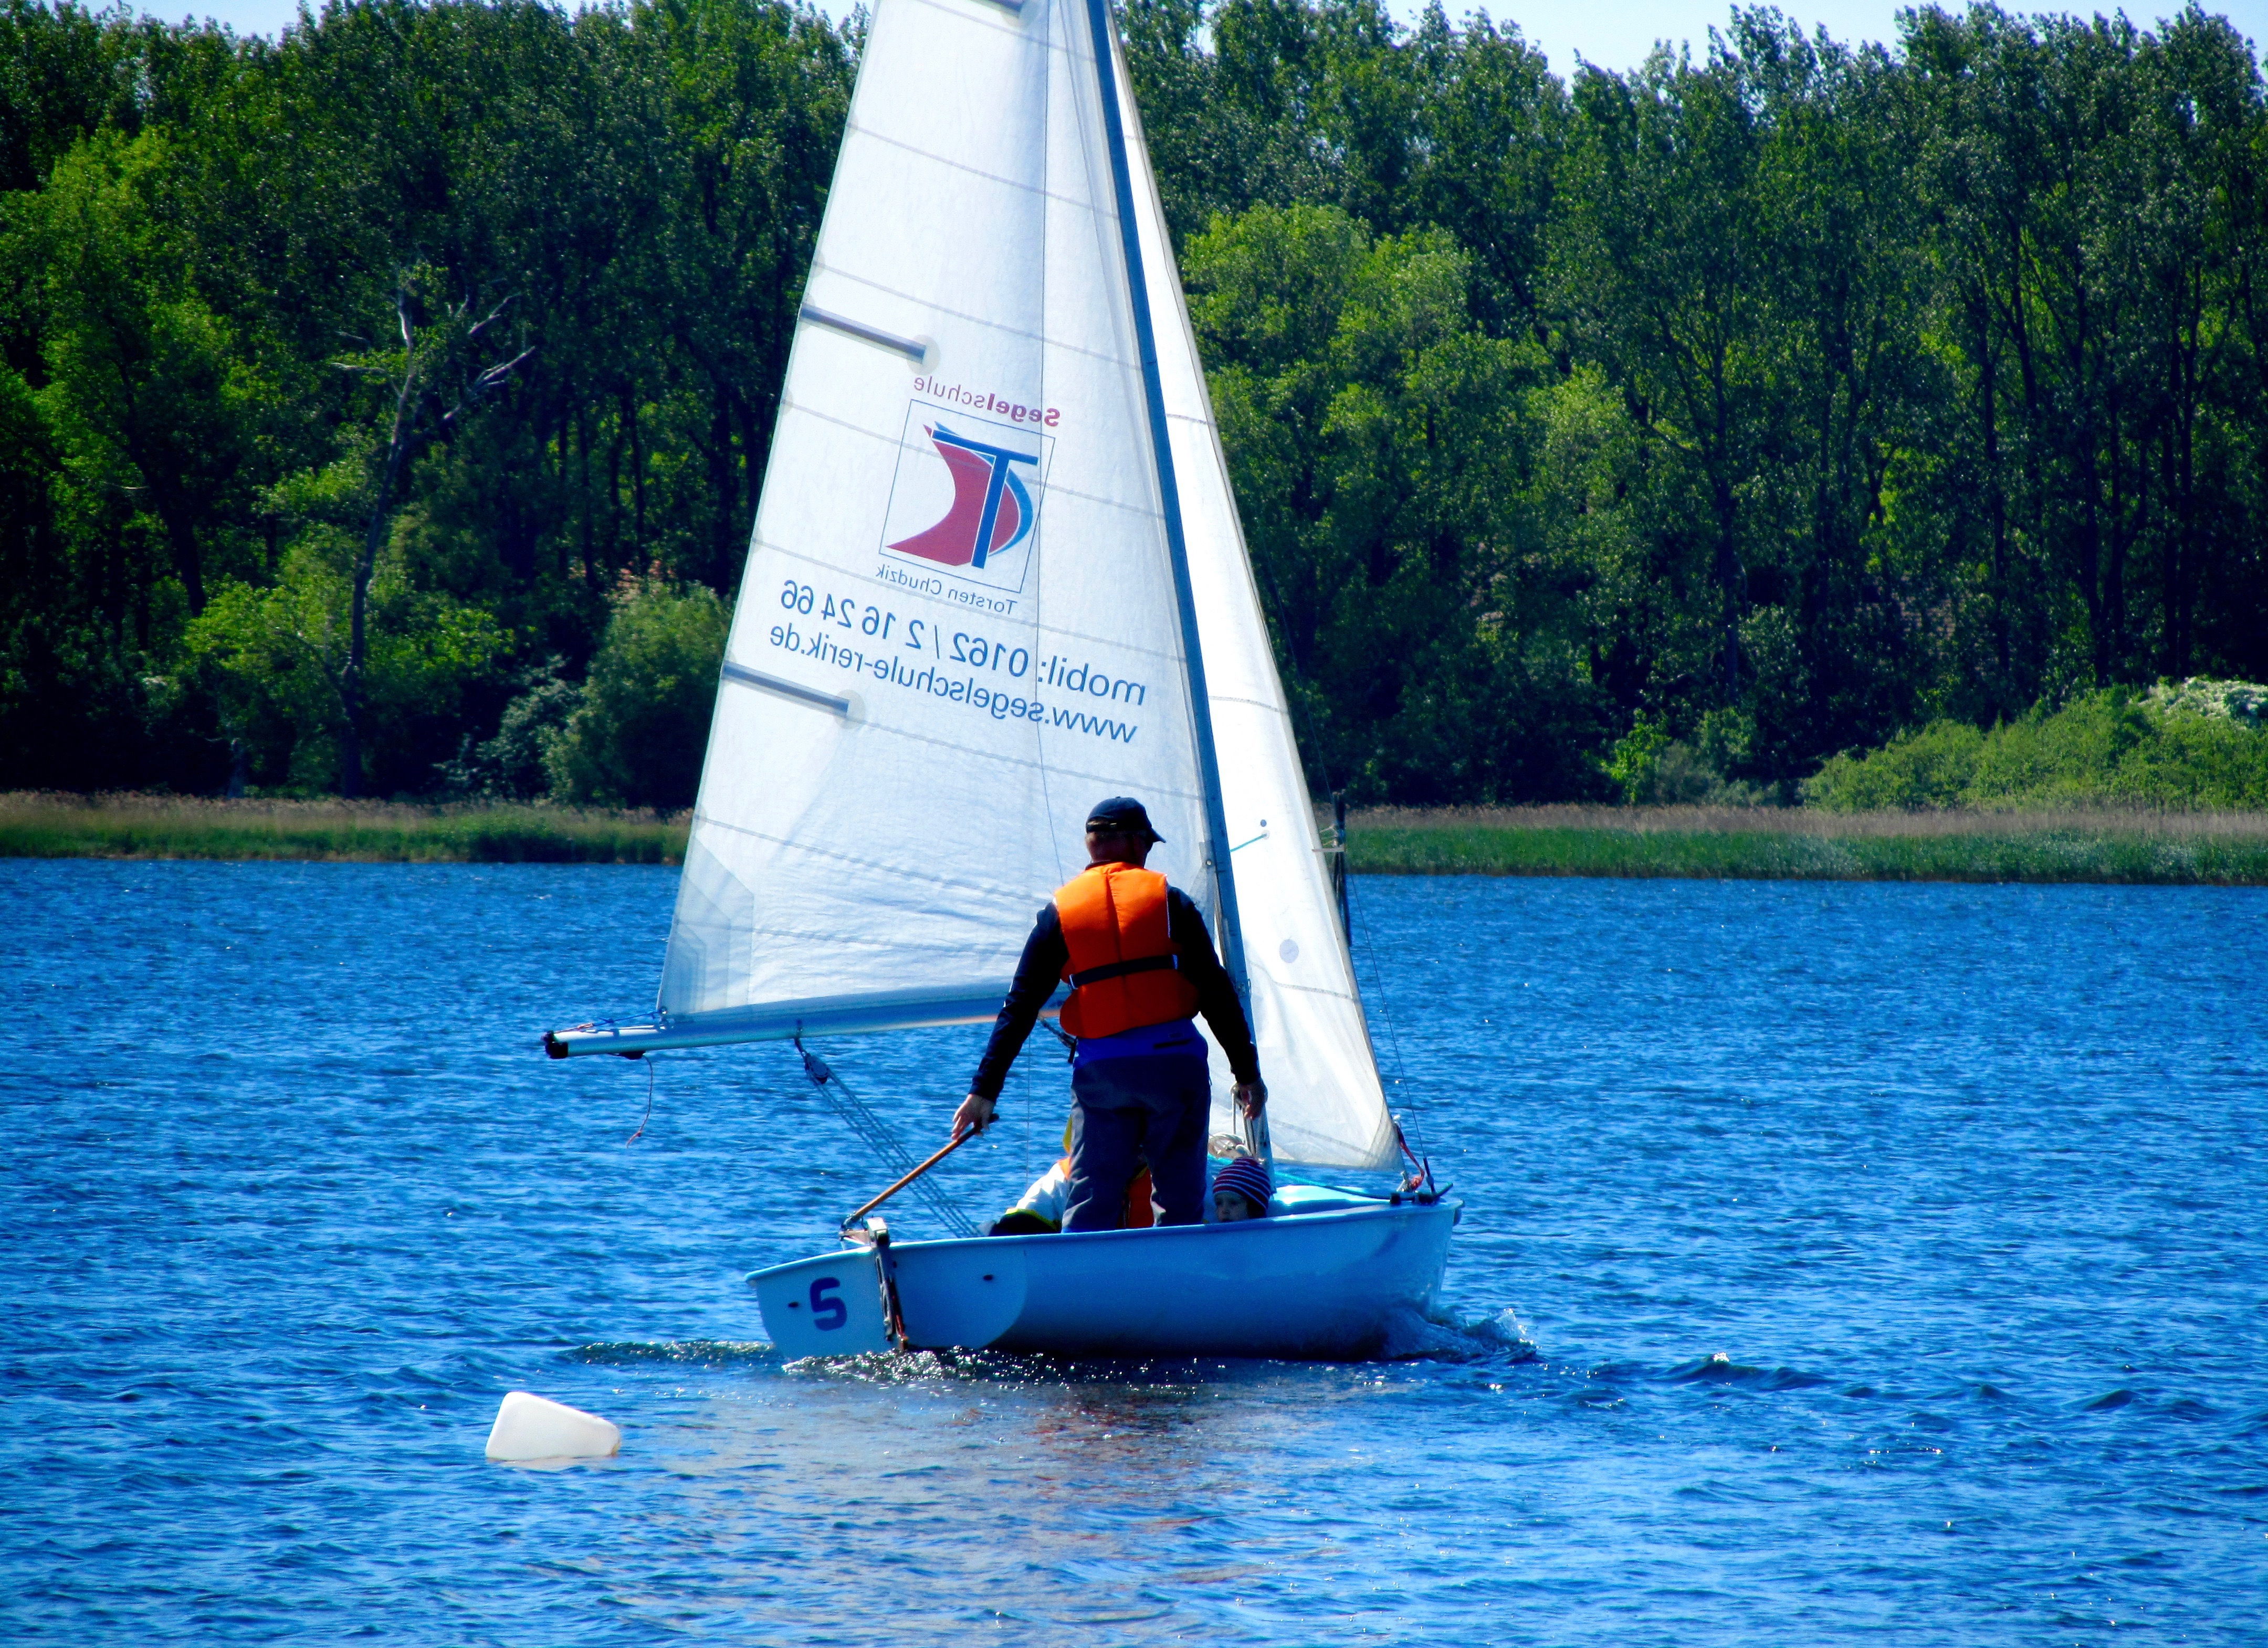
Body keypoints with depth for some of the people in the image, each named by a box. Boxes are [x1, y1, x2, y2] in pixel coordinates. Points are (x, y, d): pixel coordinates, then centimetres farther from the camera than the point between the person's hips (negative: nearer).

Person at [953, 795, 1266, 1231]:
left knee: (1088, 1211, 2)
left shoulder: (1060, 911, 7)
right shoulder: (1169, 899, 4)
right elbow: (1217, 993, 2)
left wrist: (985, 1090, 6)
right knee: (1182, 1204, 5)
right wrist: (1247, 1073, 7)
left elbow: (1020, 1007, 4)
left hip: (1101, 1070, 1)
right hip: (1174, 1062, -1)